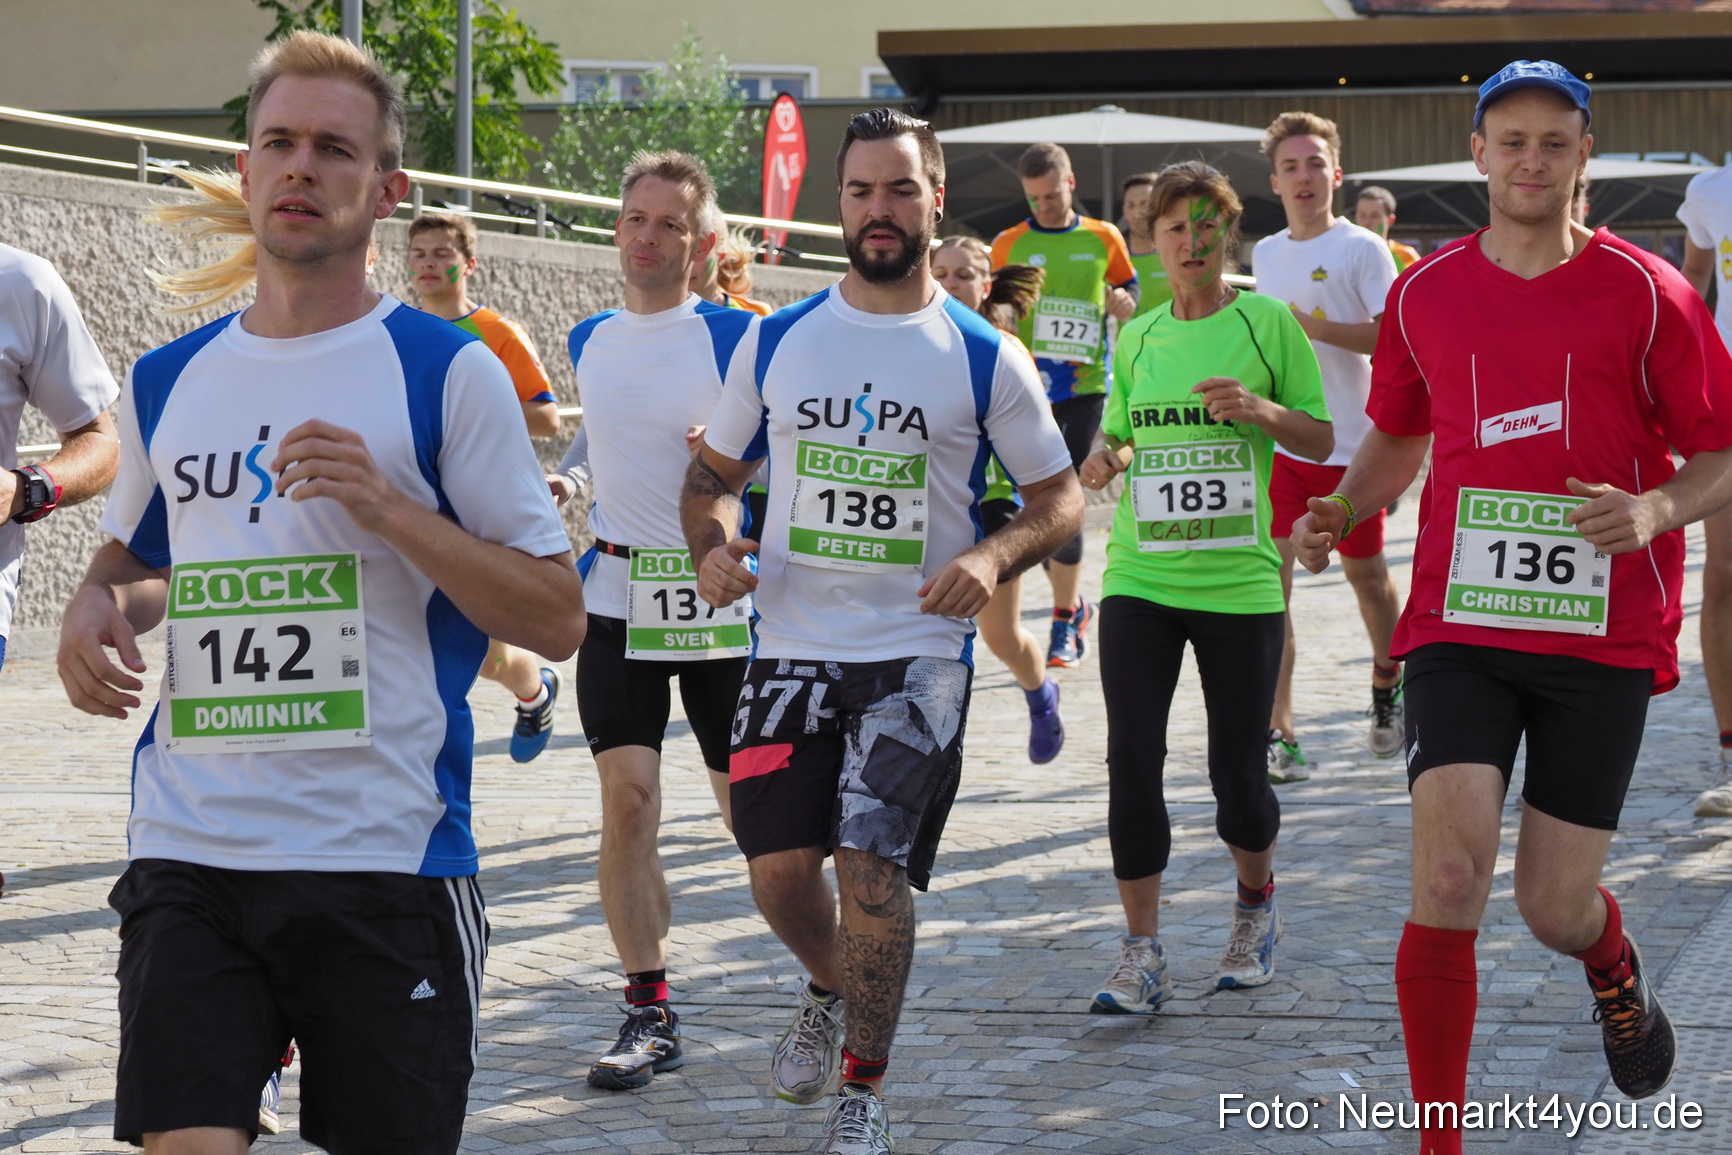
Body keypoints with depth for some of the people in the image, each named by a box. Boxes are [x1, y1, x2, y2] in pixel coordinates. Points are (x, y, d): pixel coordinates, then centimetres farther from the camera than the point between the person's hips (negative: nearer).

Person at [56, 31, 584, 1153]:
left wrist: (390, 509, -16)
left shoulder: (451, 372, -2)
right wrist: (97, 607, 4)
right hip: (189, 851, 3)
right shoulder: (168, 381, 12)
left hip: (387, 859, -3)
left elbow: (559, 618, -4)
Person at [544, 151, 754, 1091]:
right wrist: (563, 478, 5)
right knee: (626, 802, -4)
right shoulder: (589, 342, 8)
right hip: (616, 597, 4)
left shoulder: (734, 337, -7)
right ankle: (649, 1015, 3)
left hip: (718, 600, -4)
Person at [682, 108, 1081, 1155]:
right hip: (793, 646, 3)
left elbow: (1061, 497, 4)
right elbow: (714, 472, 17)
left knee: (873, 866, -11)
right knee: (779, 867, -2)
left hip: (919, 652, -3)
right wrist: (714, 548, -5)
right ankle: (832, 990, 33)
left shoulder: (984, 358, -1)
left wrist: (993, 558, -16)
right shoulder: (776, 341, 7)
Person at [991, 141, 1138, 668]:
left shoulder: (1103, 239, 5)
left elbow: (1129, 297, 15)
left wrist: (1123, 304, -7)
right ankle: (1073, 602, 25)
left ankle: (1066, 625, -2)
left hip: (1084, 387, -2)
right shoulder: (1009, 244, 5)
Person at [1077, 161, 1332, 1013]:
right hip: (1139, 579, 3)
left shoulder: (1268, 322, 0)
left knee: (1237, 774, 2)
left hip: (1240, 582, -3)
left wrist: (1263, 410, -16)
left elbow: (1321, 441, 3)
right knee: (1132, 758, -9)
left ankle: (1256, 901, 34)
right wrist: (1107, 460, -1)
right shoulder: (1135, 338, 10)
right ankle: (1141, 956, -1)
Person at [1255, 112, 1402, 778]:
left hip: (1350, 442, -4)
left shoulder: (1361, 248, -7)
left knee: (1364, 573, 13)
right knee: (1269, 580, -10)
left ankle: (1388, 685, 41)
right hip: (1277, 441, 4)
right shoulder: (1265, 254, 11)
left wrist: (1314, 327, -24)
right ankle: (1277, 734, -11)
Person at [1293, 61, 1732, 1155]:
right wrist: (1343, 508, 2)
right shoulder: (1427, 293, 5)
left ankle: (1615, 965, 44)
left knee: (1556, 910, 4)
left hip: (1604, 635, -1)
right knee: (1449, 881, -16)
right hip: (1462, 626, 1)